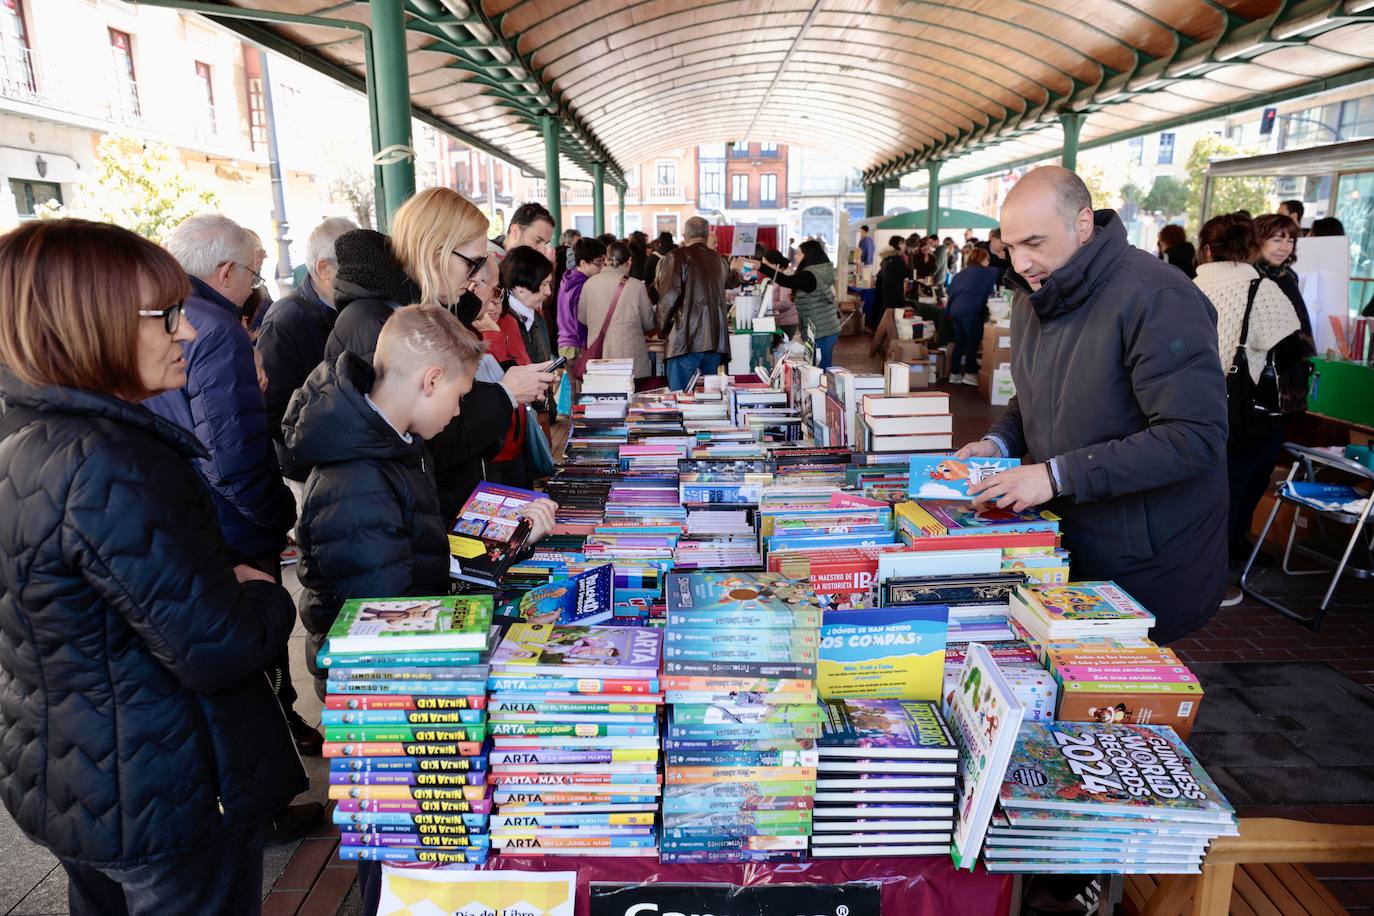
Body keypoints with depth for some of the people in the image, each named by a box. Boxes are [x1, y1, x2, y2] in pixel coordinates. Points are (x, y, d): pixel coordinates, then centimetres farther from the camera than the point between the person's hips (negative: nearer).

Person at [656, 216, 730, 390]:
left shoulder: (676, 258, -3)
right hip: (716, 341, 6)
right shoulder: (719, 260, 15)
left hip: (687, 341, -6)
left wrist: (662, 329, 2)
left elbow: (668, 298, -10)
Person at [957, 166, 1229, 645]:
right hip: (1066, 538, 7)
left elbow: (1195, 437, -28)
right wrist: (1000, 441, -3)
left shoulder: (1157, 298, -23)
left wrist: (1058, 475, -31)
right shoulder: (1034, 297, 4)